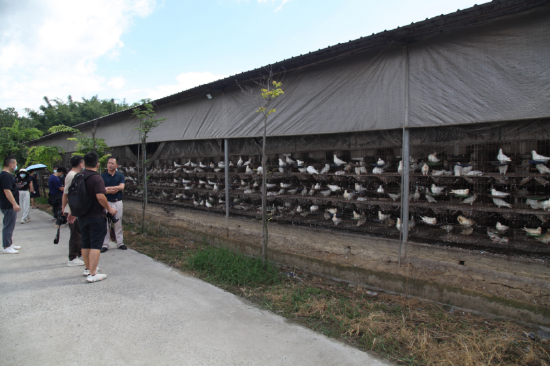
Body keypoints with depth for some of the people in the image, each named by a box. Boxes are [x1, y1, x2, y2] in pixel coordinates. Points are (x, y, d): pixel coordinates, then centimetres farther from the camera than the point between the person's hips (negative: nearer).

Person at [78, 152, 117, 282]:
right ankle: (92, 274, -1)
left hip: (82, 216, 8)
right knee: (95, 245, -2)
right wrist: (109, 209, -12)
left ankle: (88, 268, 31)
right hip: (96, 217, -8)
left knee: (85, 243, 18)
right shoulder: (97, 178, -17)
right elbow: (100, 197, -27)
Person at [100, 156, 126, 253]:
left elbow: (122, 187, -11)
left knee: (118, 223, 7)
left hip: (118, 202, 1)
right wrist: (113, 190, -20)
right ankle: (105, 244, 10)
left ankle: (120, 243, 16)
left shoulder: (120, 175, 5)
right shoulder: (102, 176, 2)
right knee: (105, 223, 1)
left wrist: (108, 188, -16)